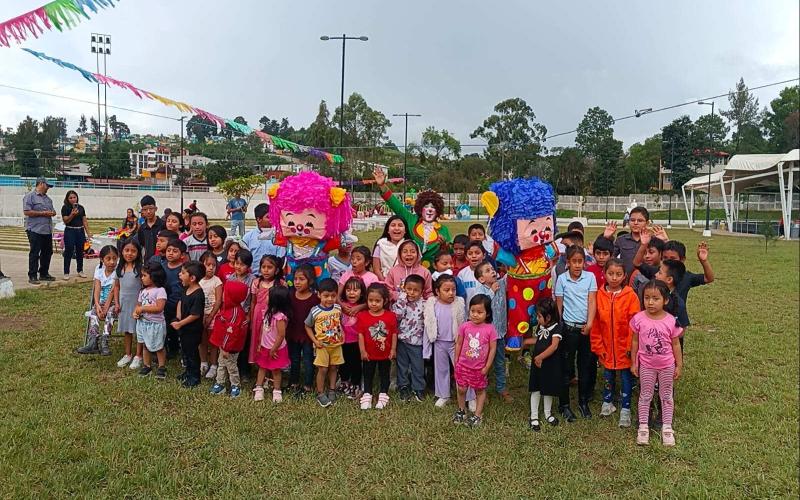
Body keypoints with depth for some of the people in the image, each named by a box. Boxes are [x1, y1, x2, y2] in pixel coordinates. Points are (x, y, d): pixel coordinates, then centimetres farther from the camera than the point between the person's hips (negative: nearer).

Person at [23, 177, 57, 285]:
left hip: (47, 230, 8)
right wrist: (43, 213, -15)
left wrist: (52, 213, 0)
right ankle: (32, 276, 2)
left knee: (47, 252, 11)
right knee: (34, 254, -4)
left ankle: (44, 274, 22)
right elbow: (27, 212, -14)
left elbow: (52, 211, 25)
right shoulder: (30, 196, -5)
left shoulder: (48, 198, 19)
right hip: (35, 230, -8)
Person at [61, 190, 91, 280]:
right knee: (68, 252, -4)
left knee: (80, 251, 10)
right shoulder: (65, 207, -3)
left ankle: (80, 270, 22)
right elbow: (65, 221, -8)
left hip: (80, 231, 4)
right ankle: (66, 273, 1)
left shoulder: (81, 207, 10)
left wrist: (88, 232, 7)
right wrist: (72, 214, -24)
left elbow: (85, 221, 11)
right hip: (70, 231, -4)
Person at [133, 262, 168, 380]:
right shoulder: (143, 291, 9)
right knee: (145, 345, 15)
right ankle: (147, 366, 28)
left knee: (158, 347, 4)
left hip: (155, 323, -7)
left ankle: (161, 367, 17)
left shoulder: (160, 290, -15)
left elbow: (159, 308, -24)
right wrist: (135, 312, -8)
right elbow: (138, 304, 14)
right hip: (142, 322, 7)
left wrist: (142, 308, -21)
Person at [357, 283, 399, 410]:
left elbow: (394, 334, -5)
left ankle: (383, 396, 27)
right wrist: (362, 351, -10)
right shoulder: (362, 316, -11)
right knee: (368, 375, 14)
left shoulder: (391, 316, -11)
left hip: (385, 354, 0)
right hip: (369, 354, 0)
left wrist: (393, 349, -5)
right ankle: (367, 396, 24)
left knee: (384, 375, 14)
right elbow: (360, 334, -8)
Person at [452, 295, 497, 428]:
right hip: (463, 366, 2)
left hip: (479, 368, -2)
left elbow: (493, 349, -10)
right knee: (461, 389, 13)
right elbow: (459, 344, 1)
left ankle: (477, 415, 28)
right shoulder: (465, 326, -10)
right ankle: (461, 410, 35)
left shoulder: (490, 329, -16)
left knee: (480, 390, 13)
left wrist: (486, 367, -8)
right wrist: (456, 361, 4)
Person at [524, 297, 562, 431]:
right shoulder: (540, 326, 3)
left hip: (550, 364, -4)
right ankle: (534, 417, 17)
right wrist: (524, 342, 16)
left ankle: (548, 413, 34)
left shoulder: (556, 327, -17)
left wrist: (540, 357, -30)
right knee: (536, 389, 8)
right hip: (537, 362, 5)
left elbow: (554, 345, -27)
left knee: (549, 389, 13)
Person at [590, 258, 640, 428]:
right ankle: (607, 402, 36)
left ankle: (625, 409, 22)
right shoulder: (599, 295, -5)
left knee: (626, 378, 9)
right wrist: (598, 346, -2)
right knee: (608, 376, 17)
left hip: (625, 348, -2)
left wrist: (631, 347, -11)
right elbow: (595, 323, -2)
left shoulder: (630, 296, -12)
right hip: (606, 348, 2)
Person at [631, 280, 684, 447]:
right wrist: (633, 363, 0)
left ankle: (667, 427, 28)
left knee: (666, 395, 14)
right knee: (645, 395, 12)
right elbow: (635, 342, -3)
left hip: (667, 365, 0)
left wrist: (679, 365, -1)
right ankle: (643, 427, 24)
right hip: (646, 365, 0)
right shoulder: (638, 319, -14)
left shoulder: (671, 321, -14)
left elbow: (676, 344, -4)